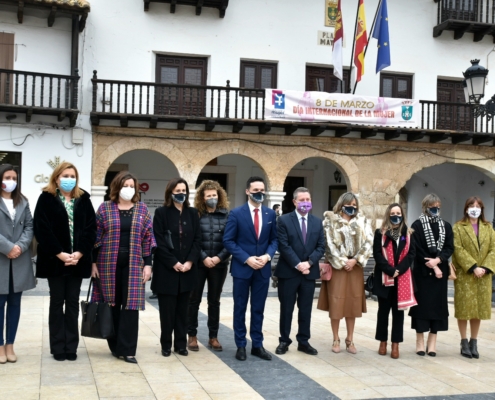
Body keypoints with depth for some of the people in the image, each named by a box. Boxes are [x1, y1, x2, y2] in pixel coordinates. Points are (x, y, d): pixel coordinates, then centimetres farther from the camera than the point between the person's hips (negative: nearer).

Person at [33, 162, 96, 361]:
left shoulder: (84, 199, 8)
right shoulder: (46, 199, 0)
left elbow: (91, 228, 2)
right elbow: (42, 229, -9)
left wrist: (80, 252, -11)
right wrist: (59, 254, -16)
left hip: (78, 260, 3)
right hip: (55, 260, -2)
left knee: (73, 303, 7)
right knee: (57, 302, 5)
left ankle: (71, 346, 13)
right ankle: (58, 347, 11)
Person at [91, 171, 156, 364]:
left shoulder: (142, 209, 6)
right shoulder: (105, 208, 2)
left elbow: (148, 238, 4)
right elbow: (96, 237, 2)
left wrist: (148, 264, -2)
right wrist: (93, 262, -3)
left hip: (134, 264, 1)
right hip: (109, 263, 0)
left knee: (131, 305, -3)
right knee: (112, 304, 5)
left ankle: (127, 349, 2)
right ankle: (115, 346, 19)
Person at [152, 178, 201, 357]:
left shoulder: (193, 213, 9)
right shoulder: (161, 213, -2)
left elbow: (197, 240, 5)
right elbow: (158, 242, -7)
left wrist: (190, 261, -9)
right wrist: (173, 263, -14)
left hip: (187, 269, 3)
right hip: (167, 270, -3)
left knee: (182, 309, 8)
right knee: (167, 309, 1)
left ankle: (181, 344, 15)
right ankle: (166, 344, 11)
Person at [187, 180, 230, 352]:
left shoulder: (226, 215, 2)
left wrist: (219, 257, -12)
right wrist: (204, 258, -15)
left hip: (219, 265, 1)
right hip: (199, 264, -1)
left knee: (214, 301, 10)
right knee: (194, 300, 5)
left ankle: (213, 337, 18)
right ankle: (192, 336, 17)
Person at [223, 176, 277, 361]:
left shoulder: (271, 214, 5)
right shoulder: (236, 213, -6)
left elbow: (274, 239, 9)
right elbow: (228, 241, -8)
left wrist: (268, 256, -10)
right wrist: (247, 259, -16)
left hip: (263, 268, 3)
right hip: (242, 268, -3)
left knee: (258, 309, 10)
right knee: (240, 308, 7)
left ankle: (257, 345, 19)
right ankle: (241, 345, 17)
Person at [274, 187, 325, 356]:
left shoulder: (317, 222, 9)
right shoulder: (284, 220, -4)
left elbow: (321, 247, 4)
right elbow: (283, 246, -10)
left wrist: (309, 262, -11)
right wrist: (297, 264, -17)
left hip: (310, 272, 3)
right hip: (288, 272, -3)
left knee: (306, 309, 9)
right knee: (286, 309, 6)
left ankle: (303, 341, 19)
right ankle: (284, 341, 16)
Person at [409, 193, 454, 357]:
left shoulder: (446, 226, 9)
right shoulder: (417, 225, -3)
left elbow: (450, 248, 3)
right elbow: (418, 250, -8)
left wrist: (438, 260, -15)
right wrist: (433, 267, -12)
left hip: (440, 271, 3)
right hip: (422, 271, -3)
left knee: (438, 304, 3)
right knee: (422, 304, -1)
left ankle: (432, 342, 9)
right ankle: (420, 341, 6)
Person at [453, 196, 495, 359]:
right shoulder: (459, 227, 1)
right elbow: (458, 249, -9)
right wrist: (473, 267, -18)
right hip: (464, 274, -3)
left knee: (479, 308, 6)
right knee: (464, 308, -1)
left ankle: (474, 342, 14)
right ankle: (464, 342, 7)